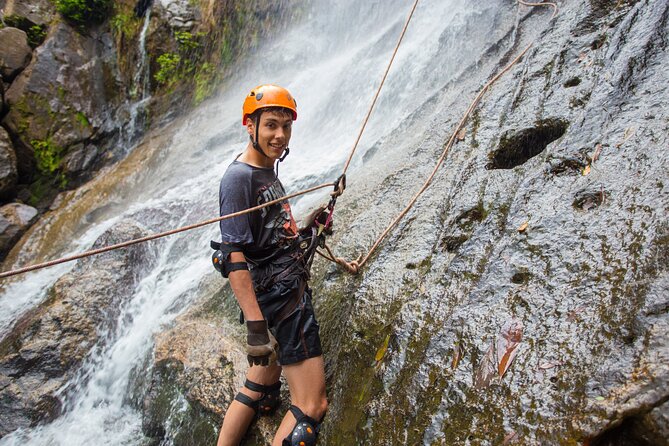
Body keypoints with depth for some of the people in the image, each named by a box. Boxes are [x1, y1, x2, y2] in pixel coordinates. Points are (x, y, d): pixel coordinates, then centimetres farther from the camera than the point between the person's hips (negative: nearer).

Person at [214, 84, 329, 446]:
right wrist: (255, 324, -28)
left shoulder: (268, 171, 13)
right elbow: (233, 256, -23)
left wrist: (309, 230, 12)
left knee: (258, 392, 19)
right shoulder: (239, 177, -16)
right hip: (280, 300, -10)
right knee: (312, 406, -6)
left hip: (290, 290, 10)